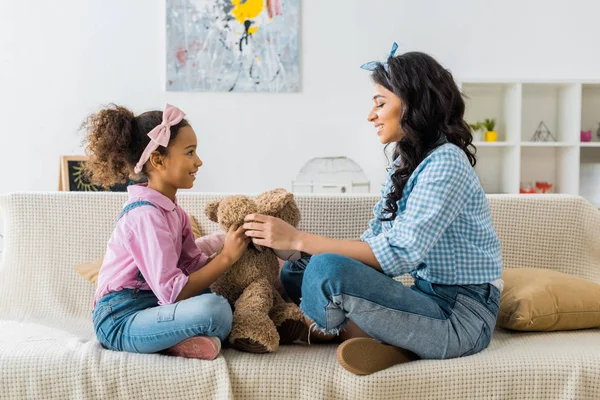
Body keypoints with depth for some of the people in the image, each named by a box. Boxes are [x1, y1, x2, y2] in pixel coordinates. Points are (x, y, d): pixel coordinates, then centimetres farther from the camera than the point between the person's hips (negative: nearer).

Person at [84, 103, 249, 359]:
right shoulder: (145, 215, -20)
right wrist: (227, 256, -19)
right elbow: (173, 292, -24)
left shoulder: (171, 210, 9)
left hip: (150, 306, 10)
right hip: (119, 321, -9)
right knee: (213, 309, -31)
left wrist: (236, 246, -10)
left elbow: (194, 265, 3)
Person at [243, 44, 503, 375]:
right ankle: (389, 342, -7)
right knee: (296, 271, 5)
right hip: (429, 297, 9)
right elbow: (374, 241, 6)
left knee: (327, 270, -30)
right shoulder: (405, 163, 10)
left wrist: (298, 239, -24)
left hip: (460, 318, -9)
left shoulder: (445, 162, -17)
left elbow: (397, 255, -26)